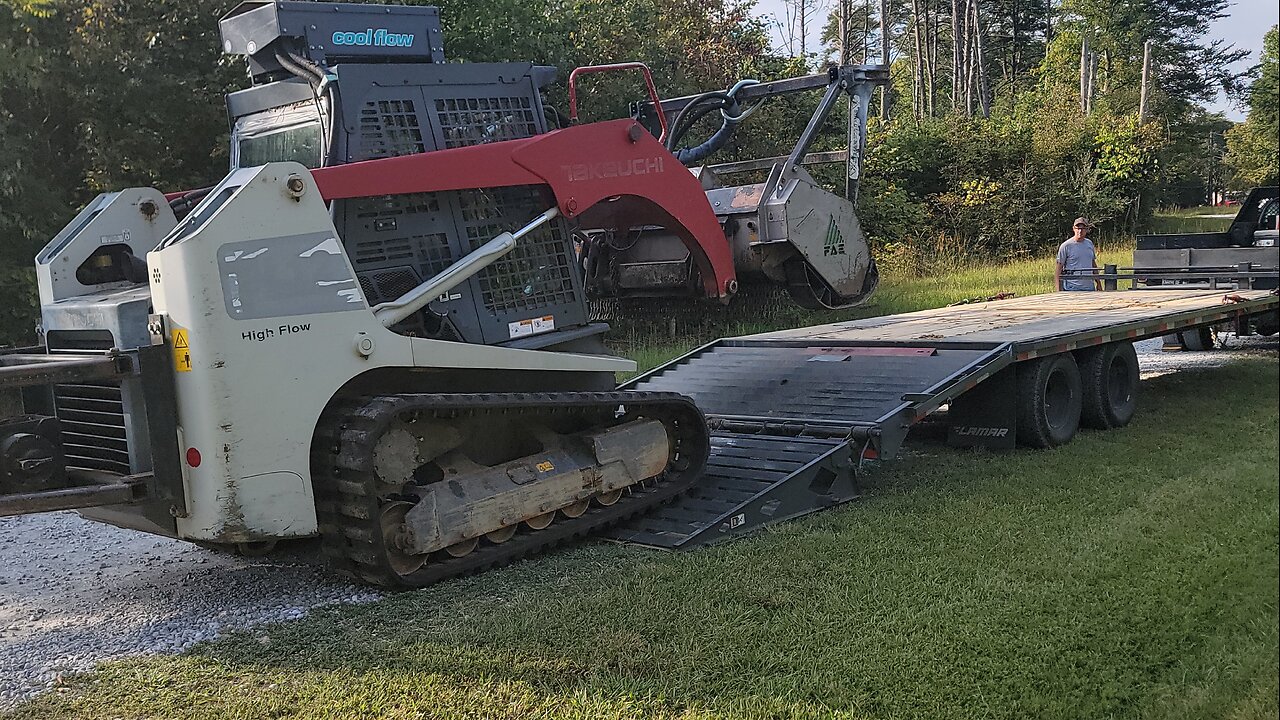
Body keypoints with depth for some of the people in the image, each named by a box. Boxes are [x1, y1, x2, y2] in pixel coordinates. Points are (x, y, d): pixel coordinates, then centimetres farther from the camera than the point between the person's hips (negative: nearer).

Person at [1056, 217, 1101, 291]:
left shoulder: (1090, 243, 14)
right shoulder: (1066, 246, -5)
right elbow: (1058, 268, -5)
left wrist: (1098, 283, 19)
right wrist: (1059, 289, -13)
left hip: (1090, 288, 6)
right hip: (1072, 288, -6)